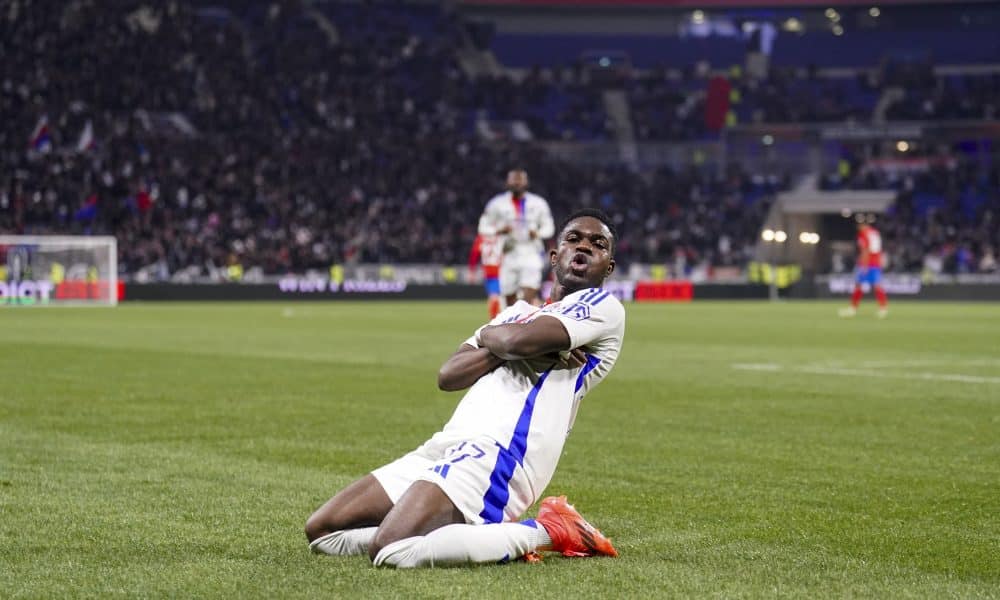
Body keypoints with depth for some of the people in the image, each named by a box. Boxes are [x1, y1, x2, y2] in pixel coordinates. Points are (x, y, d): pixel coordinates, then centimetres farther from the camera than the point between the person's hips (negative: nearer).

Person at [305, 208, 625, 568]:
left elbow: (519, 341, -15)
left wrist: (490, 335, 8)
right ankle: (482, 532, 5)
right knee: (320, 531, 7)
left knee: (391, 550, -30)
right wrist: (504, 346, -4)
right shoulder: (518, 312, 26)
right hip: (446, 447, 9)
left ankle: (545, 532, -12)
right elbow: (447, 376, 12)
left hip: (497, 454, -9)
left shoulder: (603, 307, 3)